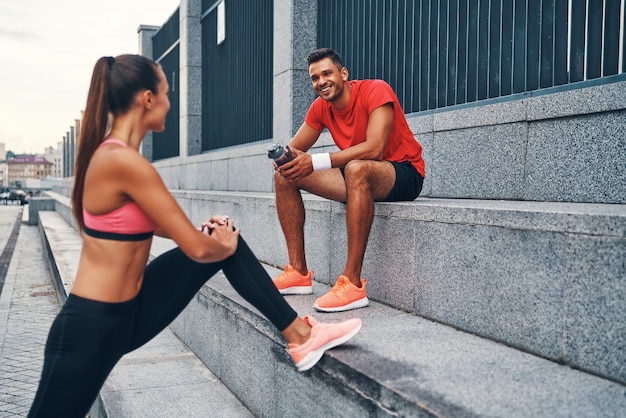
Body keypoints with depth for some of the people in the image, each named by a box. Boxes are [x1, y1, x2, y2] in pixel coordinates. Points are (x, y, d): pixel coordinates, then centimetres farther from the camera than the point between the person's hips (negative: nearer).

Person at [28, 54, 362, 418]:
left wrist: (200, 230, 7)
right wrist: (224, 245, 0)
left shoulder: (110, 153, 4)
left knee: (223, 239, 4)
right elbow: (197, 250, -23)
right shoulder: (125, 161, -25)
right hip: (91, 326, -9)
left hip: (129, 310, 9)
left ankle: (300, 336, 10)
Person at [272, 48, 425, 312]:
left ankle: (352, 283, -38)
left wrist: (315, 162, -35)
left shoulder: (375, 91, -18)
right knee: (285, 175, -3)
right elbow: (295, 148, 4)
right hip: (360, 179, 7)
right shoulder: (321, 107, 2)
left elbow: (374, 149, -31)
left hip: (404, 174, -7)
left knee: (356, 168, -41)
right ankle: (299, 273, -4)